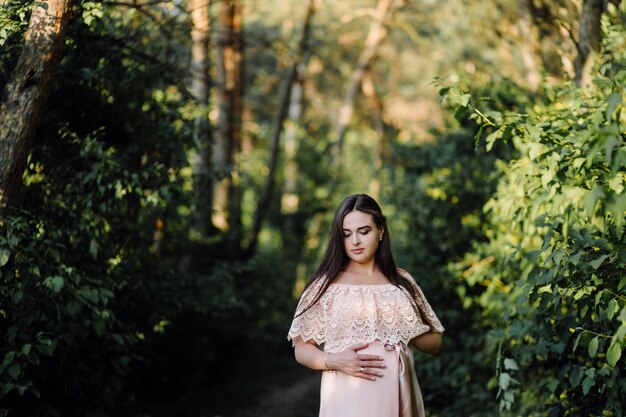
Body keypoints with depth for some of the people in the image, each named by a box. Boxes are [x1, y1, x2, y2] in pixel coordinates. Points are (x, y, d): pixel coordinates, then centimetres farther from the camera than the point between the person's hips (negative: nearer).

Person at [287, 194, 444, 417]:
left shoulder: (402, 281, 7)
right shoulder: (325, 283, 0)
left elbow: (434, 343, 10)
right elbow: (302, 348, 1)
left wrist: (404, 331, -8)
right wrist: (333, 361, -17)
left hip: (396, 396, 3)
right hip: (347, 398, -2)